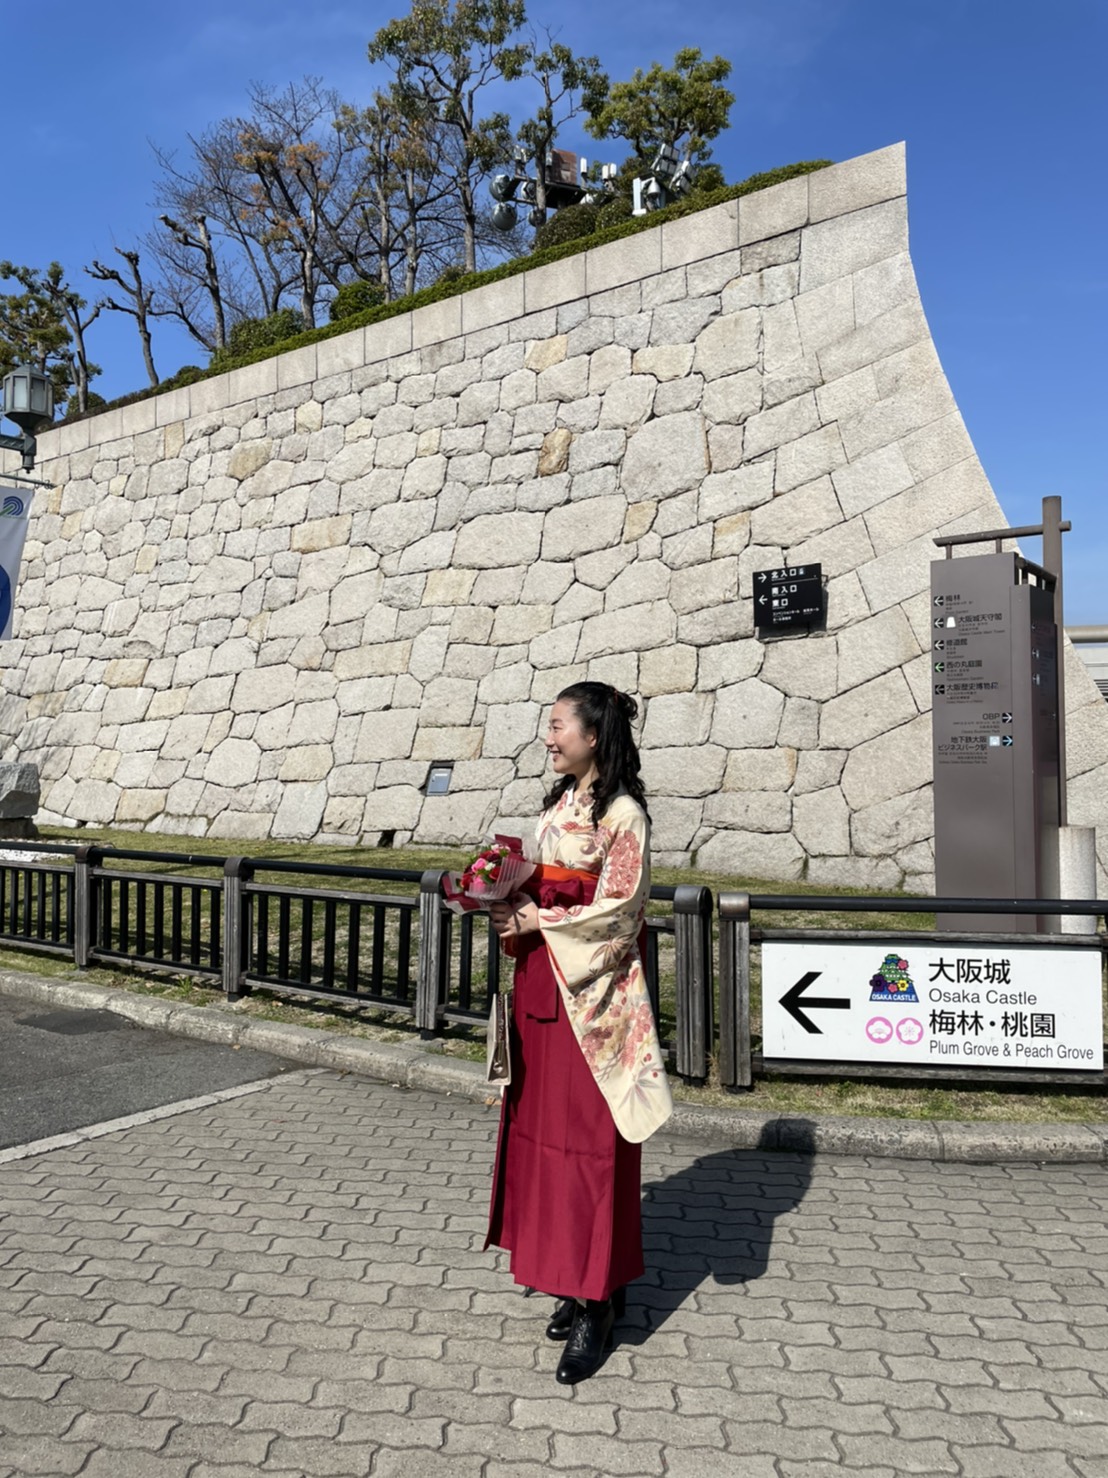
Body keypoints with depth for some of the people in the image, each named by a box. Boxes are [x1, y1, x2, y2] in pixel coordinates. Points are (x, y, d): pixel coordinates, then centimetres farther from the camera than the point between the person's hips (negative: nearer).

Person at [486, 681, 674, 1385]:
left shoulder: (623, 813, -12)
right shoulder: (559, 803, 13)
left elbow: (616, 912, -17)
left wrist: (533, 919, -15)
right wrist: (511, 909, -2)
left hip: (591, 994, -8)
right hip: (542, 984, 8)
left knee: (590, 1139, -1)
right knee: (546, 1128, 12)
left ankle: (598, 1306, 11)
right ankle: (580, 1279, 26)